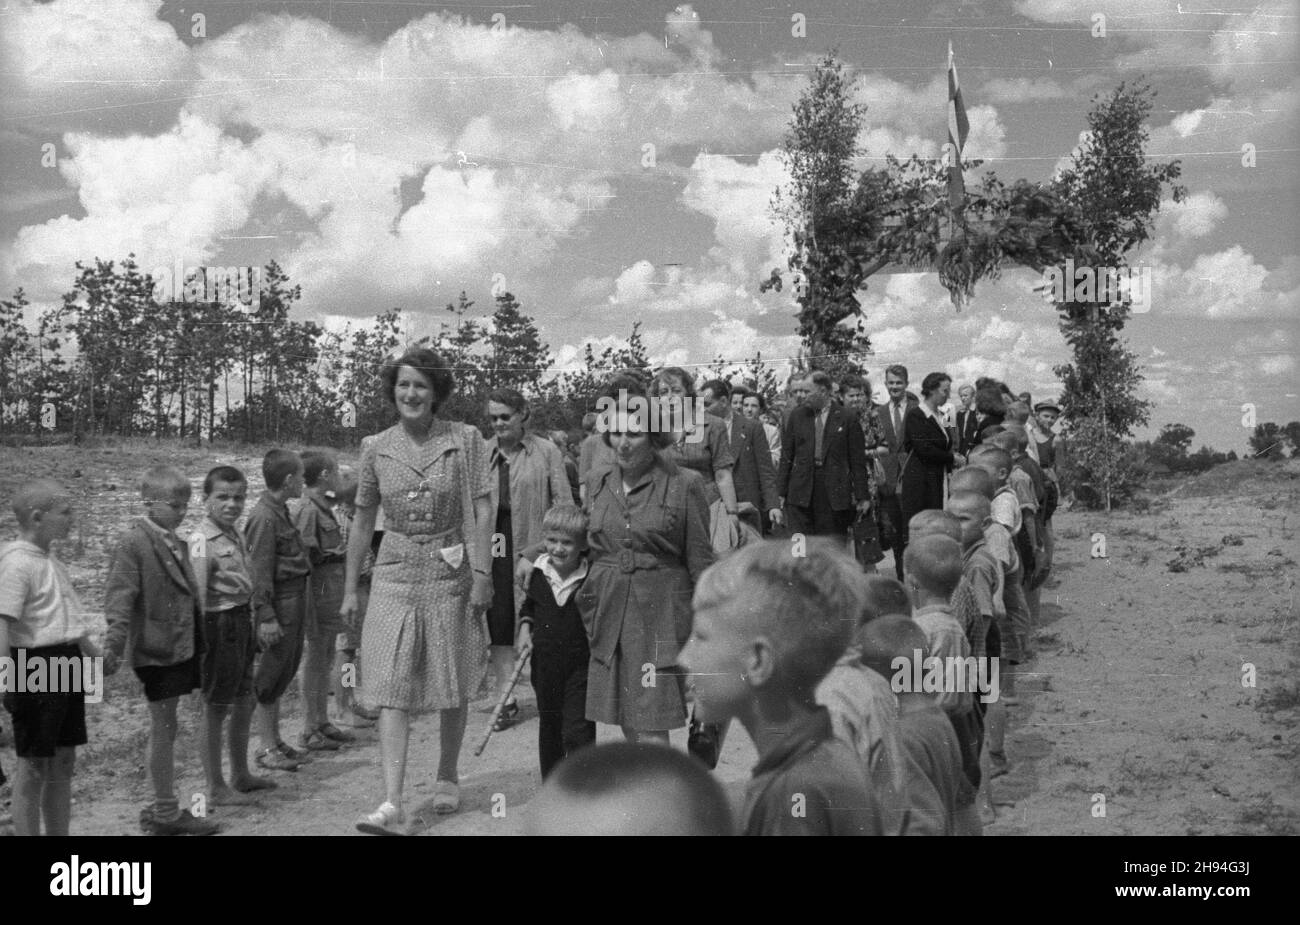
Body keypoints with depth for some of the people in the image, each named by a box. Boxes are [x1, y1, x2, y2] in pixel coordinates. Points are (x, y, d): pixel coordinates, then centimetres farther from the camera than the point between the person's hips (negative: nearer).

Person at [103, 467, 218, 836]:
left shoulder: (176, 543, 11)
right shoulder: (132, 543, -14)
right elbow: (120, 598, -20)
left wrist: (197, 642, 24)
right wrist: (114, 646, -29)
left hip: (180, 648, 8)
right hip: (155, 650, -8)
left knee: (165, 728, 15)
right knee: (163, 727, 1)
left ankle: (161, 808, 25)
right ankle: (166, 813, 12)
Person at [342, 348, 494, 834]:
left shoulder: (465, 440, -5)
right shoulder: (377, 449, 2)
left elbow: (483, 511, -7)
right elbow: (362, 521, 9)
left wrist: (482, 574, -14)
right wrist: (350, 588, 8)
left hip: (451, 574, -1)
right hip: (394, 575, 1)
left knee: (453, 687, 11)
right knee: (391, 690, -8)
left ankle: (447, 777, 32)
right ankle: (392, 803, -11)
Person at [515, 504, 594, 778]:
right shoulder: (538, 574, -1)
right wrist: (525, 627, 3)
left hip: (581, 666, -5)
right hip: (545, 665, 5)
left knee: (577, 733, -11)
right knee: (549, 730, 17)